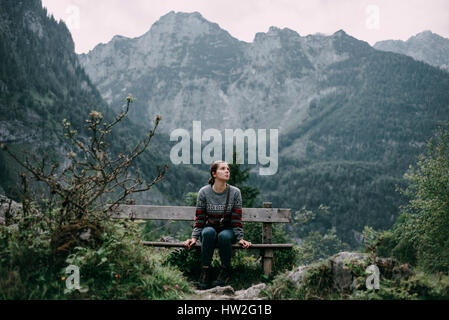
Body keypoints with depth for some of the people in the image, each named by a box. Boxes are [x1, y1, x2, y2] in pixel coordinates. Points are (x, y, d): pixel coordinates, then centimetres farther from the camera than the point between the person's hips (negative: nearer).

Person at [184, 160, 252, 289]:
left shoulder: (235, 192, -4)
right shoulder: (204, 192, -5)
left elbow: (236, 219, -4)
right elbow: (199, 218, -1)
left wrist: (240, 238, -14)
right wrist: (194, 237, -12)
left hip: (228, 229, 0)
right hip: (210, 228, 0)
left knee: (224, 236, -35)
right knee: (209, 232, -35)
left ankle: (225, 272, -14)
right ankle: (205, 271, -26)